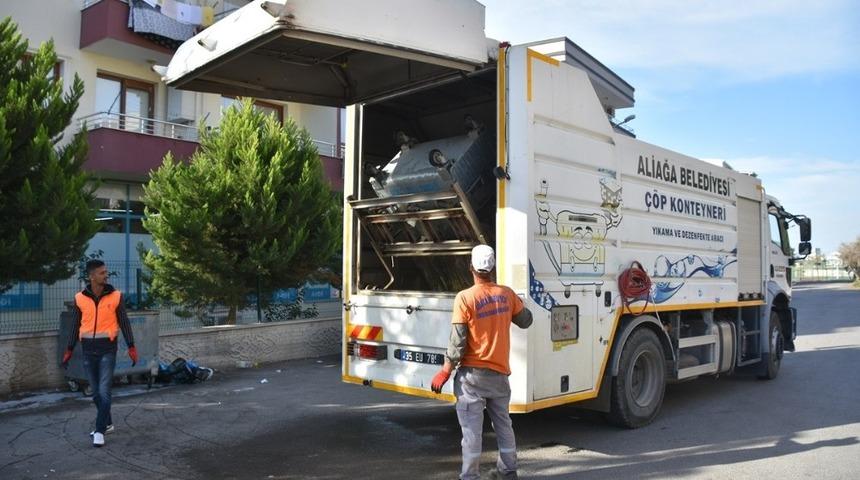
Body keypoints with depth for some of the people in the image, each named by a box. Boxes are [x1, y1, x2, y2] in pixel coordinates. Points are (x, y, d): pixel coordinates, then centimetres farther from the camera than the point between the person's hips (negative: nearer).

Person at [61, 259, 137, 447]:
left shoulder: (115, 296, -4)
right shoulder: (80, 298, 1)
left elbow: (124, 322, 0)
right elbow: (76, 326, 10)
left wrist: (131, 347, -4)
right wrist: (69, 350, 10)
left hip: (107, 348, -3)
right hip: (88, 349, 3)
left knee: (104, 391, -8)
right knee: (96, 392, 12)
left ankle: (100, 430, 0)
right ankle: (107, 423, 28)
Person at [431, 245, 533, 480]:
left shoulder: (465, 297, -14)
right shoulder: (507, 294, 0)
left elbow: (457, 341, -15)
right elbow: (525, 320, 15)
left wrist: (445, 372, -8)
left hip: (473, 373, -5)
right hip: (500, 372, 5)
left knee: (472, 428, 1)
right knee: (503, 423, 19)